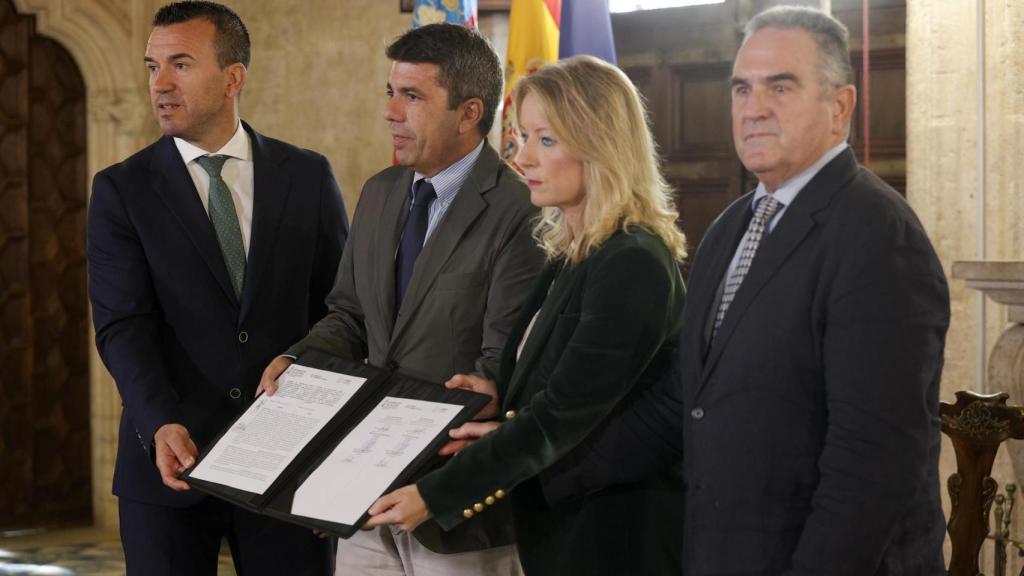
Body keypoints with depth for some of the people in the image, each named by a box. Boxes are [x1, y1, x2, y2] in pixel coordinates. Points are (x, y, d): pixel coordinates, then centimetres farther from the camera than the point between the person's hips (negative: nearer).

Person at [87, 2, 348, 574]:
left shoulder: (308, 176, 4)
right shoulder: (122, 190, 1)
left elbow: (342, 306, 7)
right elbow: (123, 326, -8)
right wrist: (161, 425, -24)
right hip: (171, 460, -1)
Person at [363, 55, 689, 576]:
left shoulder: (634, 264, -19)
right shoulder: (569, 254, 10)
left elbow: (565, 413, -20)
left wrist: (435, 494, -19)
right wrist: (504, 398, -5)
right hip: (560, 526, 8)